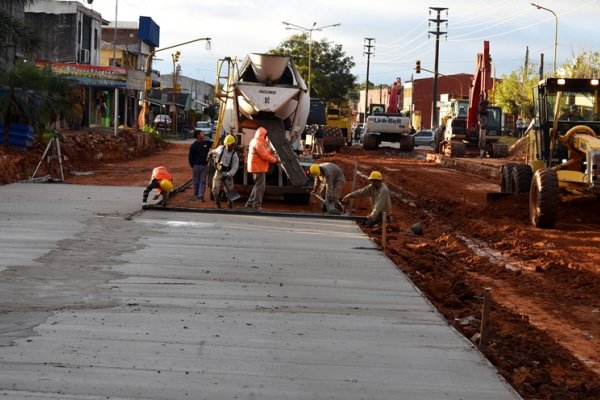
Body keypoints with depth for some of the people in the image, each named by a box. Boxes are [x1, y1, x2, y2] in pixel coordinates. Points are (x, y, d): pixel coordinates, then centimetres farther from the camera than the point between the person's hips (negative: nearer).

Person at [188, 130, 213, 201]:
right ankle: (196, 195, 19)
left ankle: (201, 196, -4)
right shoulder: (193, 145, -6)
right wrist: (192, 166, -6)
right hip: (196, 166, -3)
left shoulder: (207, 143, 5)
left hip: (205, 166, 3)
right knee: (196, 181, 6)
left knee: (203, 182, -2)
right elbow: (190, 156, -3)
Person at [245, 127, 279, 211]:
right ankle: (256, 205, -6)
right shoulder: (258, 143, -18)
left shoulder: (255, 141, 17)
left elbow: (264, 152, 19)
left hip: (257, 167, 11)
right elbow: (265, 156, -20)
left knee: (258, 185, 17)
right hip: (258, 167, -11)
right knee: (260, 186, -7)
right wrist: (275, 160, -10)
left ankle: (250, 203, 20)